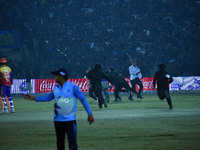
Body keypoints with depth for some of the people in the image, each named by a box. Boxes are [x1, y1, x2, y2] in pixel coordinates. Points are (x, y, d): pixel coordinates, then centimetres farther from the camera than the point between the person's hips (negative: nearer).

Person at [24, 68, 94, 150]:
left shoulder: (73, 87, -8)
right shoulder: (56, 88, 10)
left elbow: (83, 100, -7)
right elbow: (48, 97, 25)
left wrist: (90, 114, -10)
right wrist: (34, 98, 21)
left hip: (70, 120, -6)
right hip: (58, 120, 6)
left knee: (72, 141, -11)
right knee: (60, 142, 11)